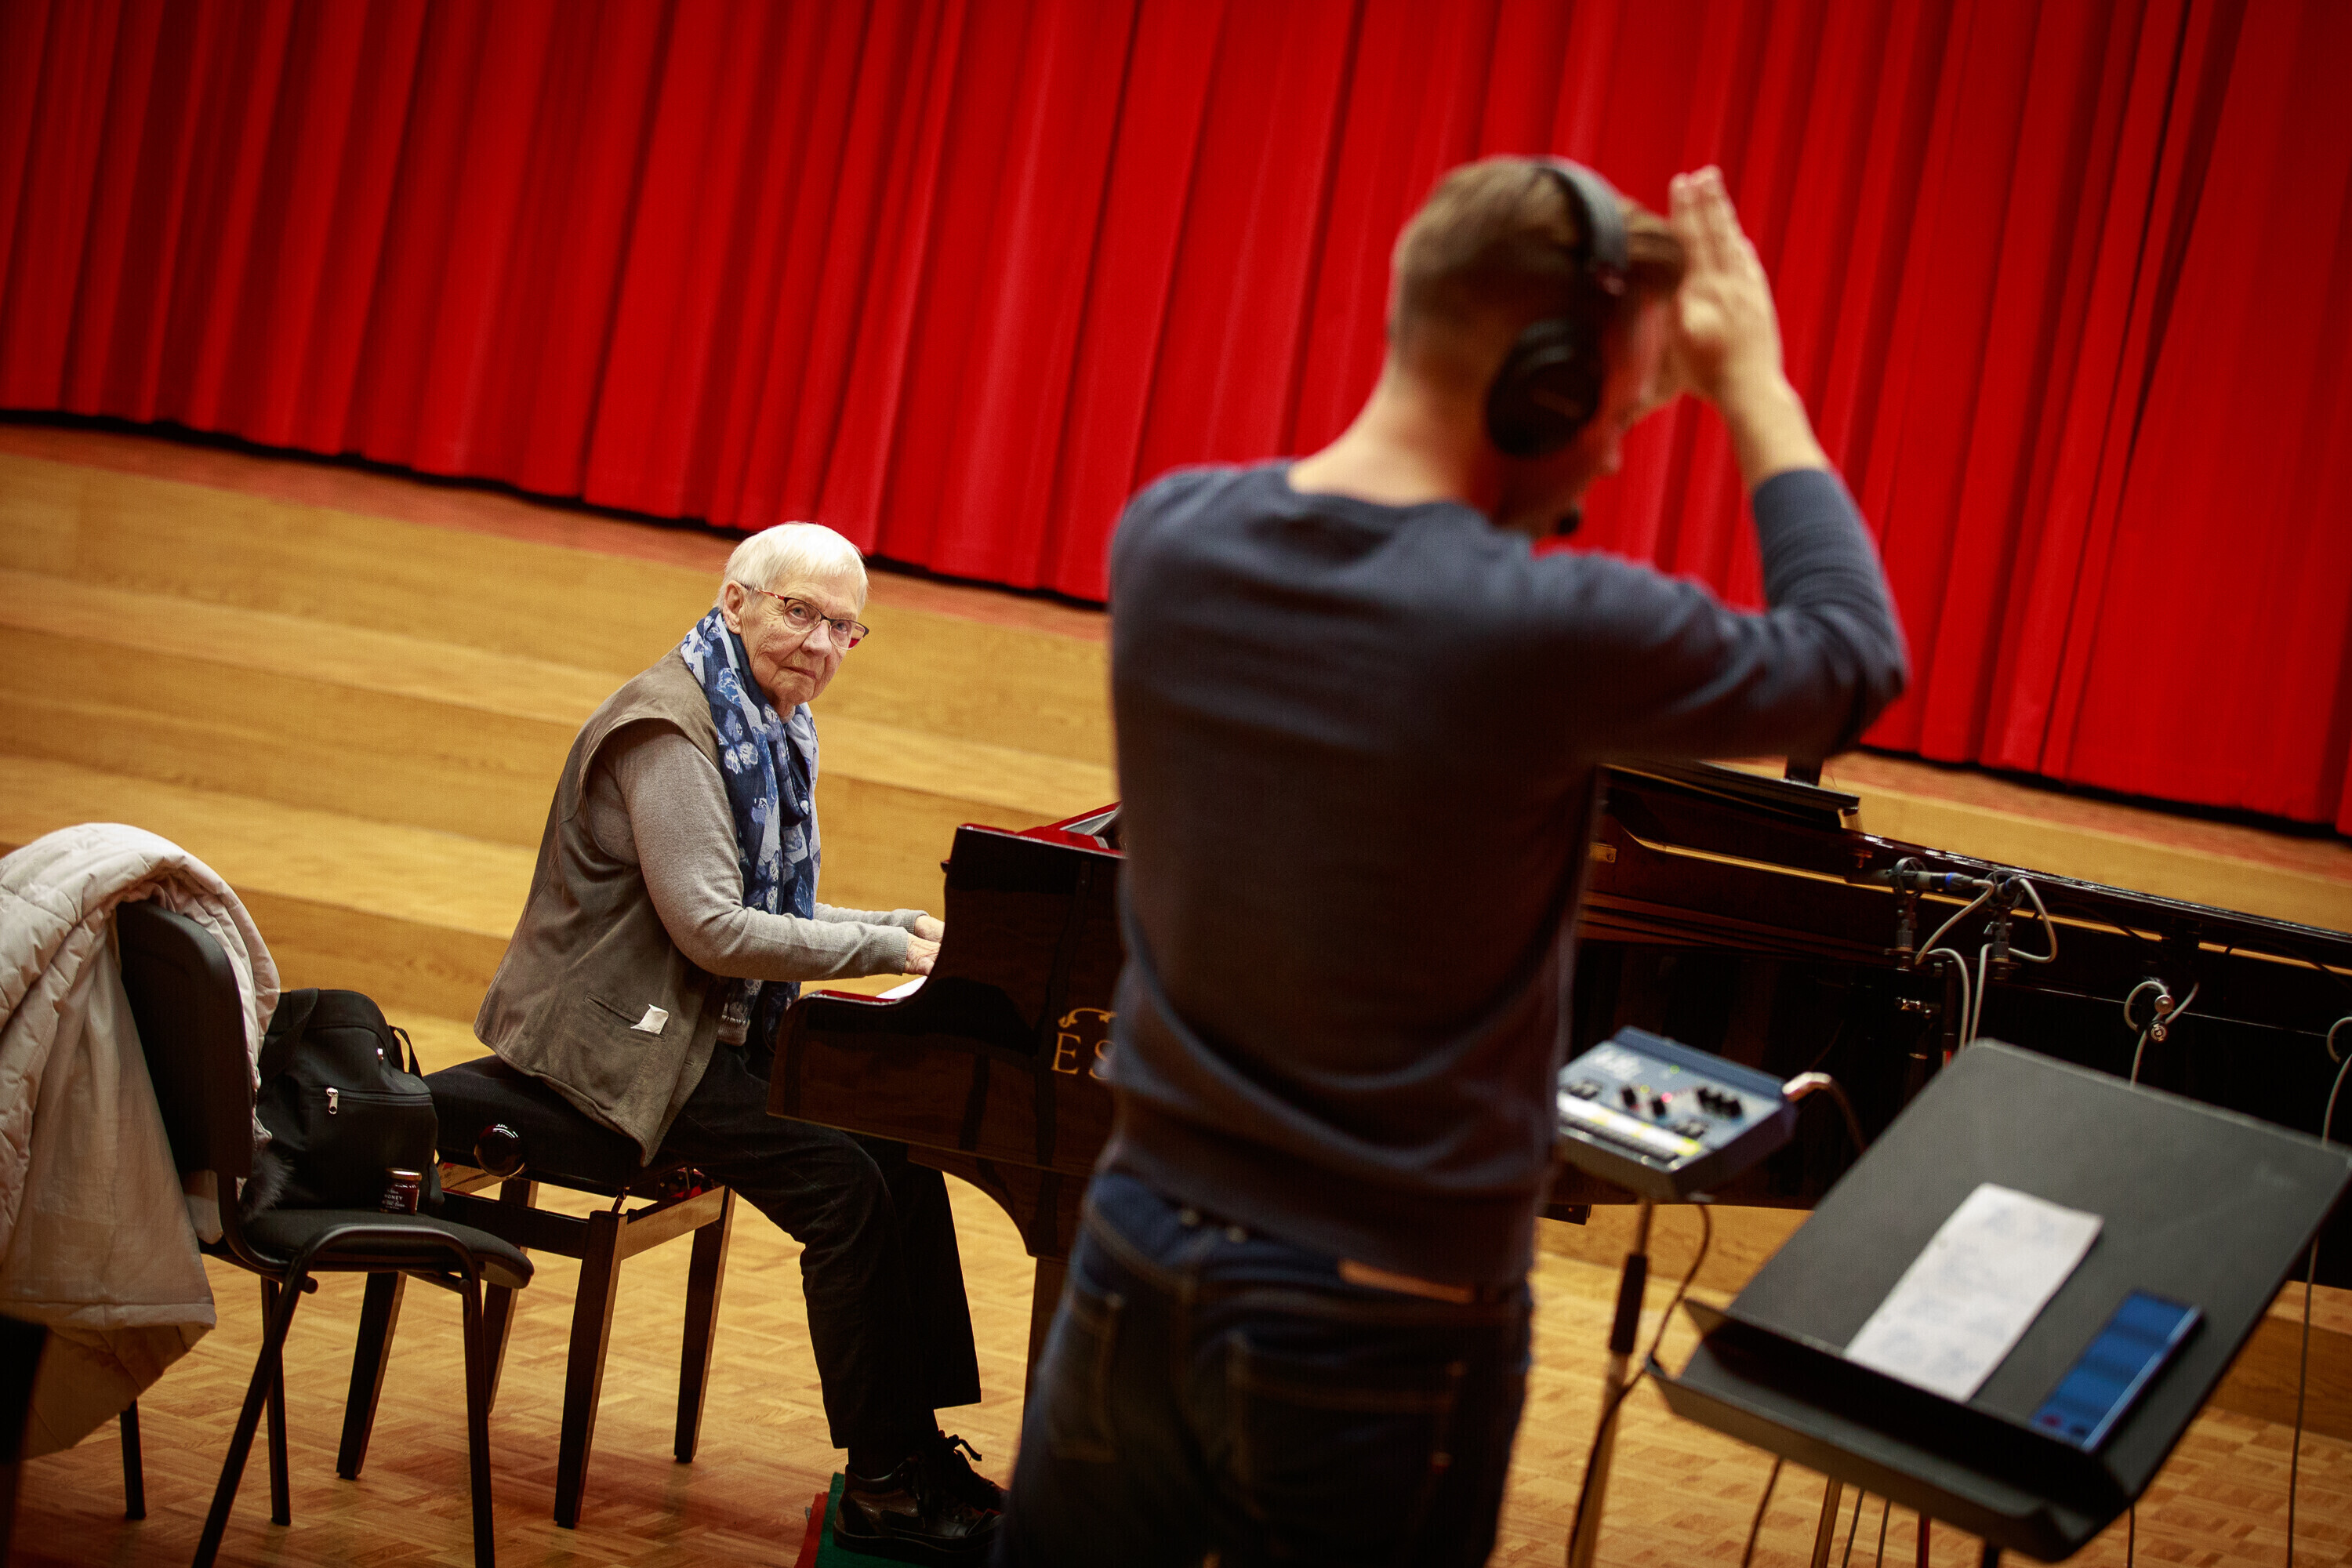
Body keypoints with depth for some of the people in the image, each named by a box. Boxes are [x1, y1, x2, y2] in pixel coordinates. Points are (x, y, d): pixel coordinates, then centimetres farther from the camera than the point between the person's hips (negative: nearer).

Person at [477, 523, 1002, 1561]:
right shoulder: (672, 727, -19)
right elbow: (712, 928, -26)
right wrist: (888, 948, -22)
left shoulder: (774, 728, 12)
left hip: (715, 1026, 10)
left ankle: (914, 1442, 3)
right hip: (626, 1042, -10)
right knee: (845, 1184, -20)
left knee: (904, 1149, -3)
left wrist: (916, 930, 4)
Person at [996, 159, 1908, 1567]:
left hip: (1141, 1253, 5)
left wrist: (1635, 362, 12)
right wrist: (1754, 385, 4)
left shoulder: (1168, 538, -7)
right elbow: (1853, 663, -4)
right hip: (1379, 1329, -5)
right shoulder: (1547, 634, -23)